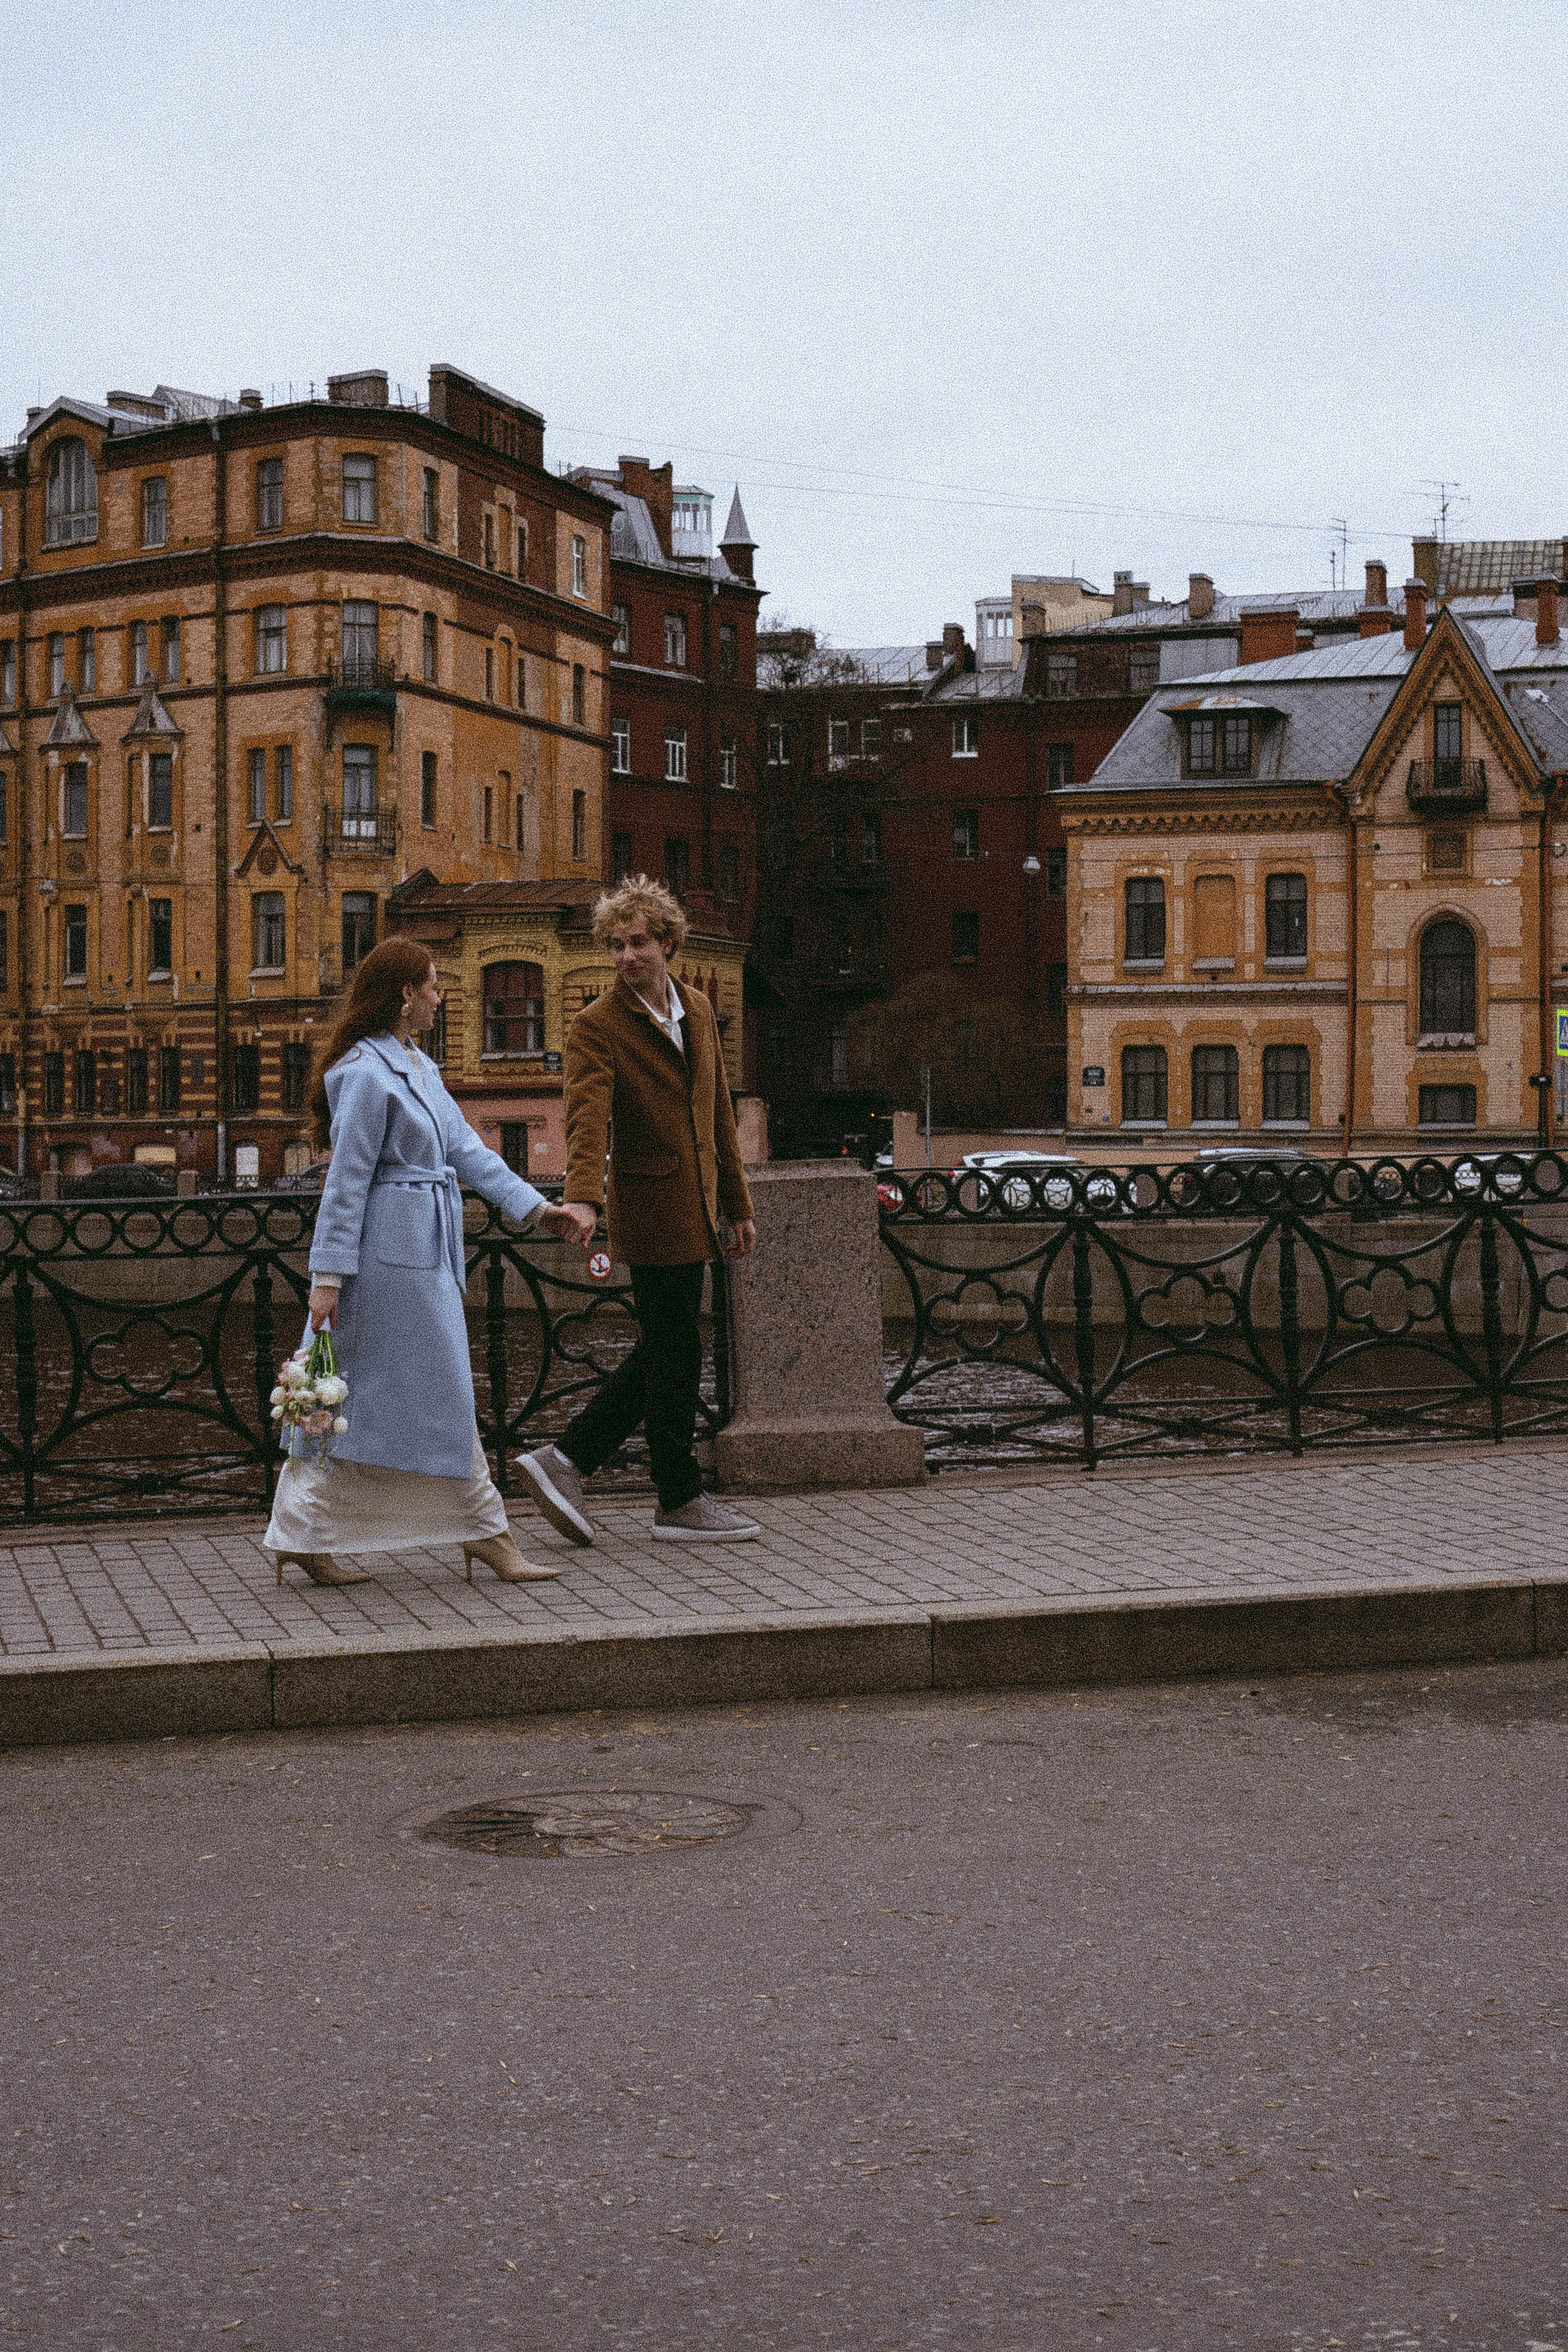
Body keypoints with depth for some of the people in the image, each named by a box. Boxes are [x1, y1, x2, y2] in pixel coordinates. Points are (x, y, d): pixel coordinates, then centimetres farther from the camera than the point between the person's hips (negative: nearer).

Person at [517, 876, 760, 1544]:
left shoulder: (698, 1010, 12)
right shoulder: (595, 1027, -10)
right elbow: (587, 1118, -24)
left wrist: (737, 1205, 18)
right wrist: (582, 1197, -41)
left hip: (694, 1210, 8)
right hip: (650, 1208, -8)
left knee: (665, 1351, 13)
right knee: (674, 1352, -1)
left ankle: (565, 1459, 19)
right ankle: (680, 1502, 11)